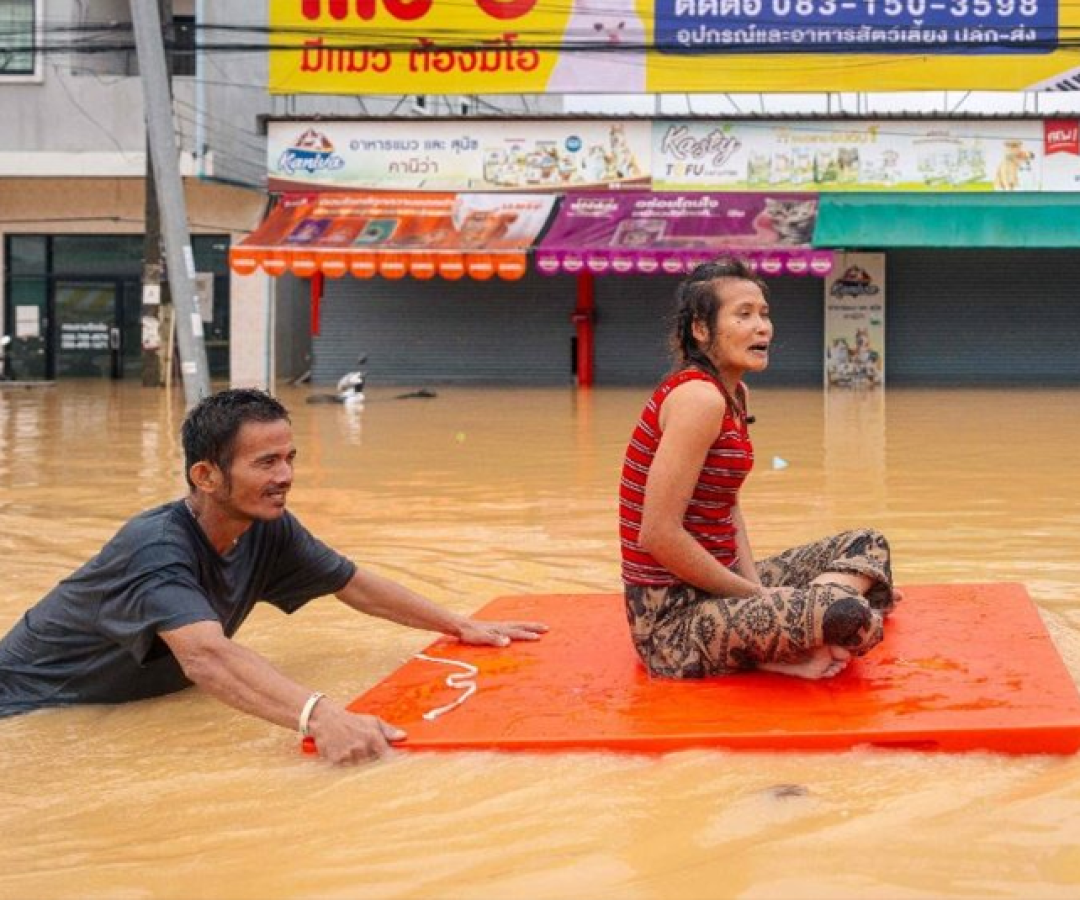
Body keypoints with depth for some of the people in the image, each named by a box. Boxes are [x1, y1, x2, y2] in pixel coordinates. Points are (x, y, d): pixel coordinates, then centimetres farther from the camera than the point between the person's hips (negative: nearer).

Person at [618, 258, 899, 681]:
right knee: (849, 615, -30)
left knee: (868, 546, 19)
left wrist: (758, 591, -1)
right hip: (673, 617, -10)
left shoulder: (736, 393, 10)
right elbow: (659, 534, -24)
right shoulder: (699, 397, -20)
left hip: (714, 585, 10)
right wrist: (758, 595, -14)